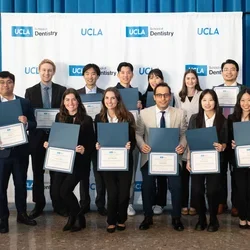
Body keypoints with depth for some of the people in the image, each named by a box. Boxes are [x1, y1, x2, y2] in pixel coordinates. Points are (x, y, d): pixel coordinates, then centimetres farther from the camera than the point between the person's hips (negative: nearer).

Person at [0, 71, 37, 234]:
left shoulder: (25, 103, 5)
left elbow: (33, 125, 3)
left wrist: (26, 123, -19)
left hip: (20, 151, 2)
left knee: (21, 184, 14)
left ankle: (22, 214, 29)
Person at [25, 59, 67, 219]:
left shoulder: (62, 90, 3)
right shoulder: (30, 91, 5)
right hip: (37, 136, 1)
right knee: (38, 172, 10)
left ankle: (58, 204, 19)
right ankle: (39, 205, 22)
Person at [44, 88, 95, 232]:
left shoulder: (86, 120, -7)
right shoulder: (59, 117, 6)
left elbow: (92, 143, -6)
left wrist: (84, 150, -25)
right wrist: (48, 144, -6)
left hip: (78, 162, -5)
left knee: (65, 190, -14)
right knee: (55, 193, -1)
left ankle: (79, 217, 15)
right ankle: (74, 214, 29)